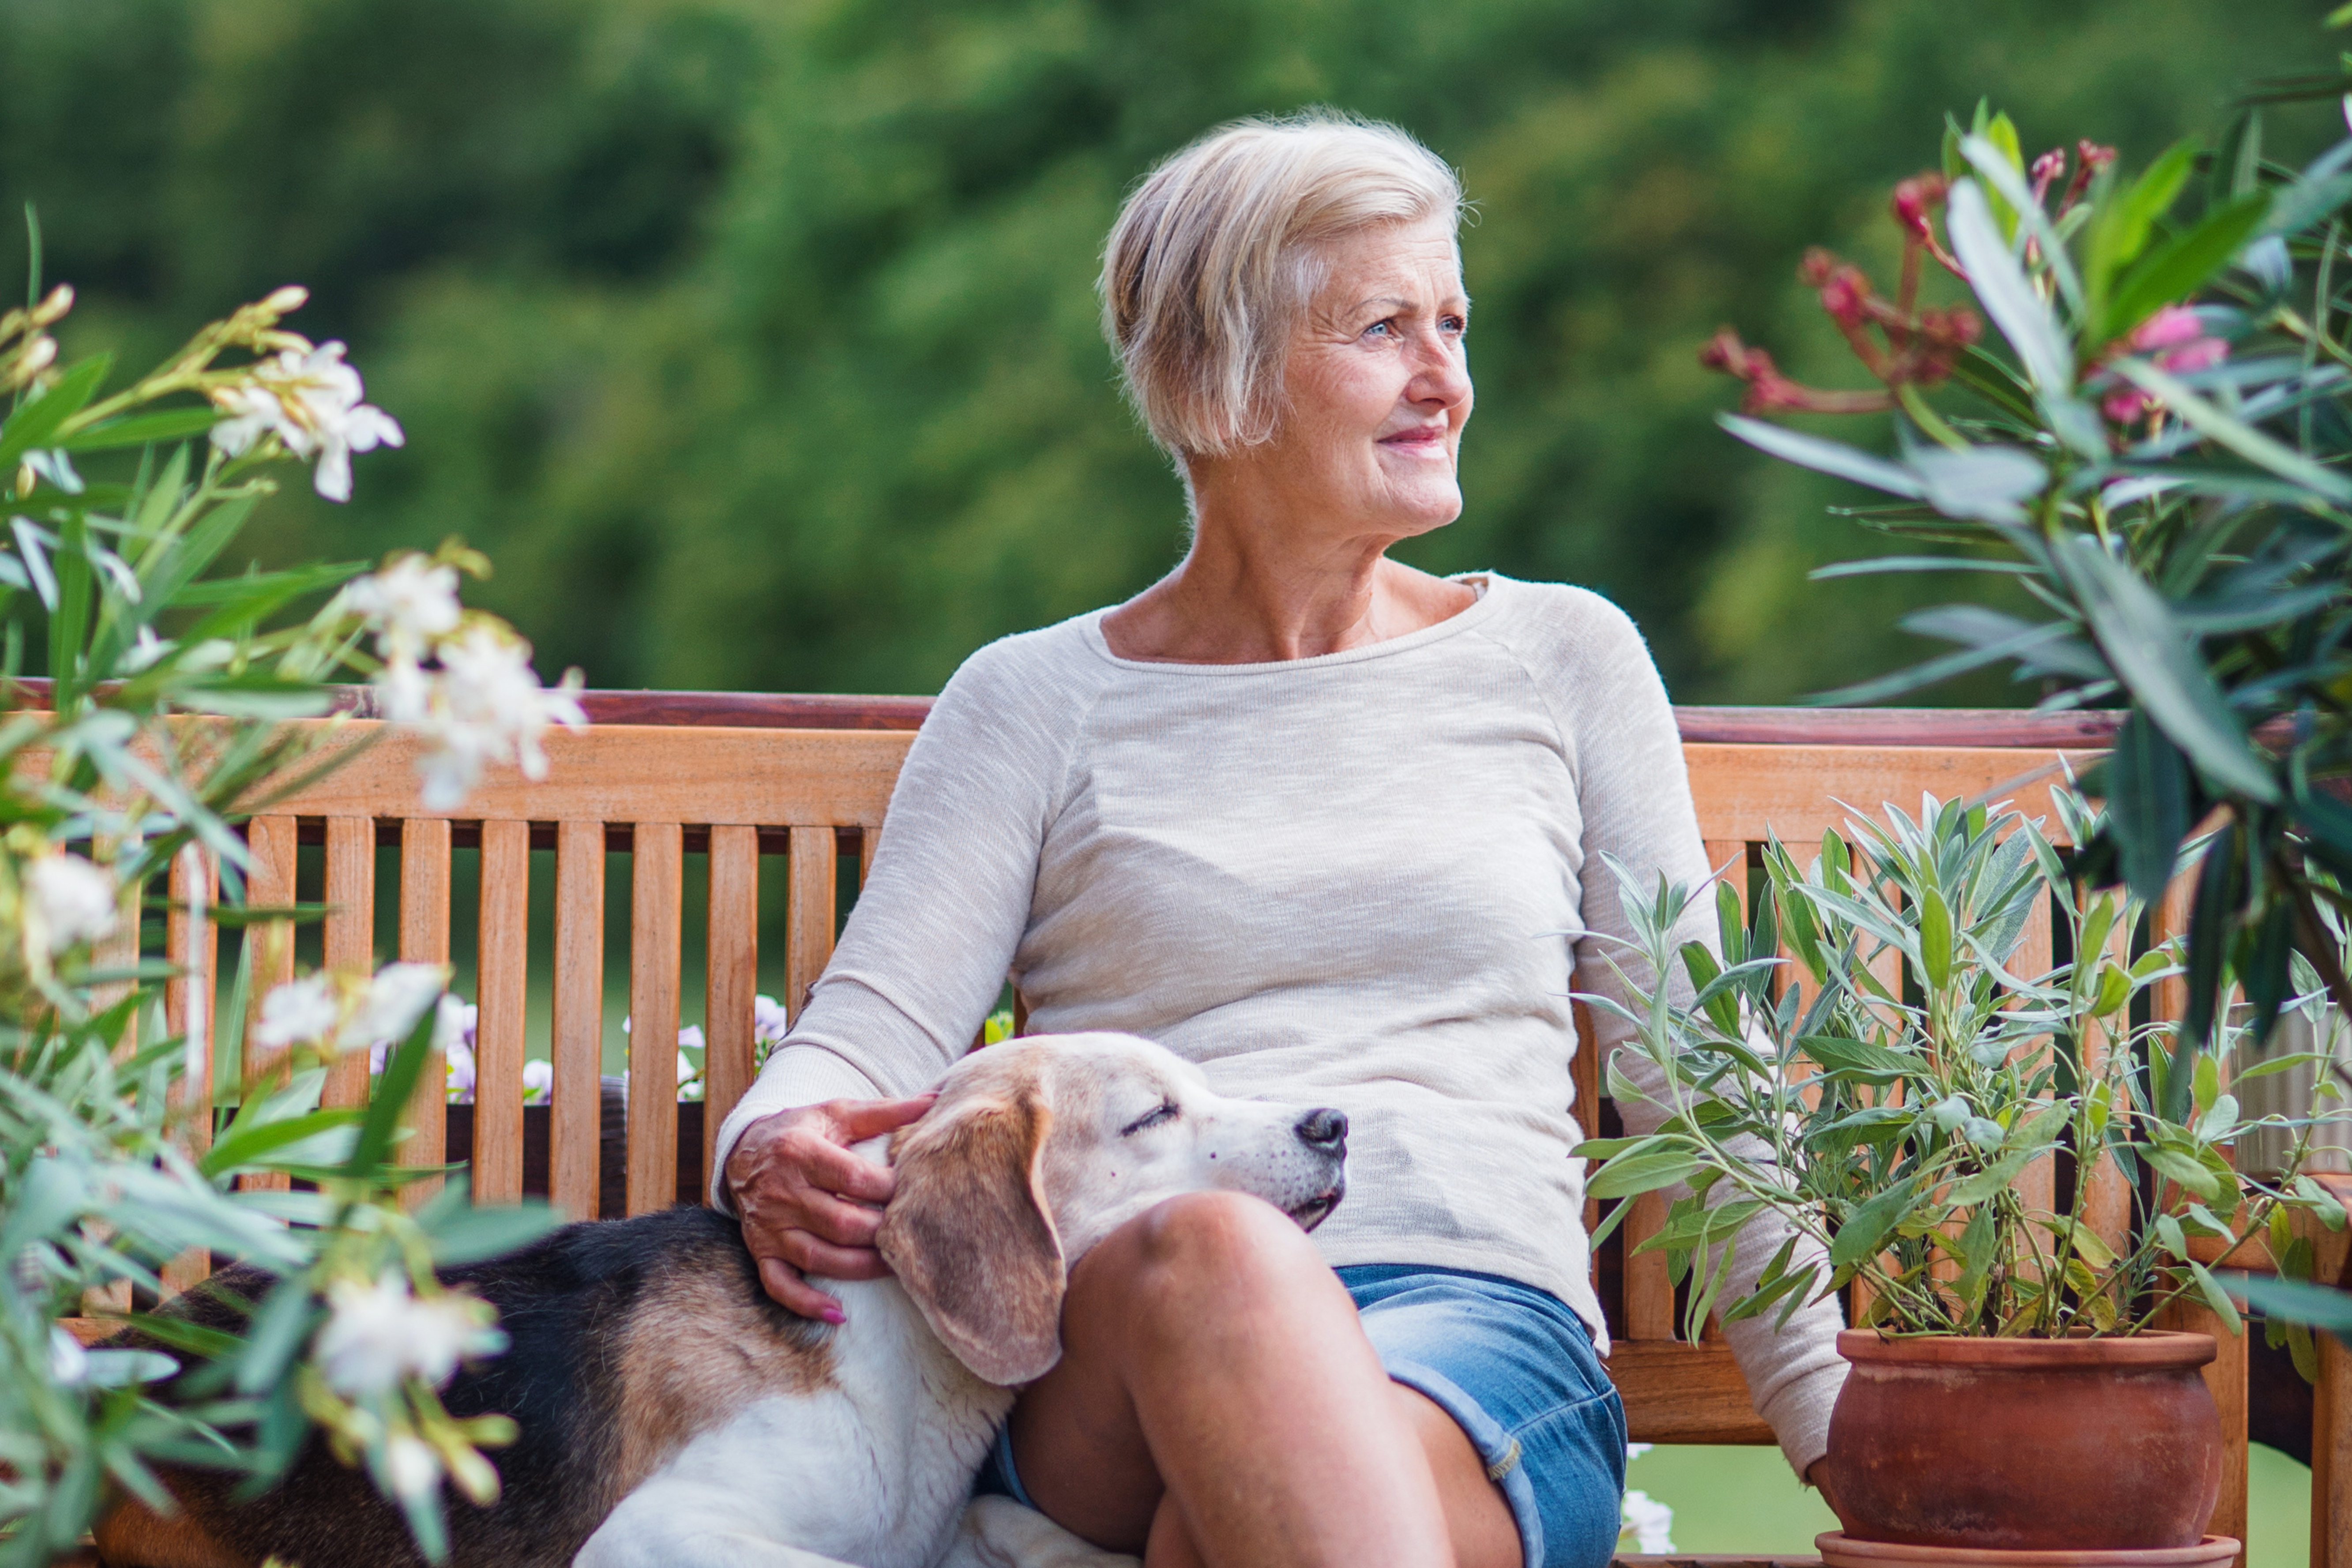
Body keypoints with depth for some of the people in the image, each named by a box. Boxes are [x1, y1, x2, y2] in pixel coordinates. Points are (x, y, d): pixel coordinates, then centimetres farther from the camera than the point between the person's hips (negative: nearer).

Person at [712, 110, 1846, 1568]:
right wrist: (776, 1153, -19)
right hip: (1107, 1357, 0)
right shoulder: (1038, 704, 16)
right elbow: (872, 1035, 6)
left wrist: (1842, 1427, 12)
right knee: (1210, 1239, -41)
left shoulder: (1561, 658, 20)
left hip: (1485, 1331, 0)